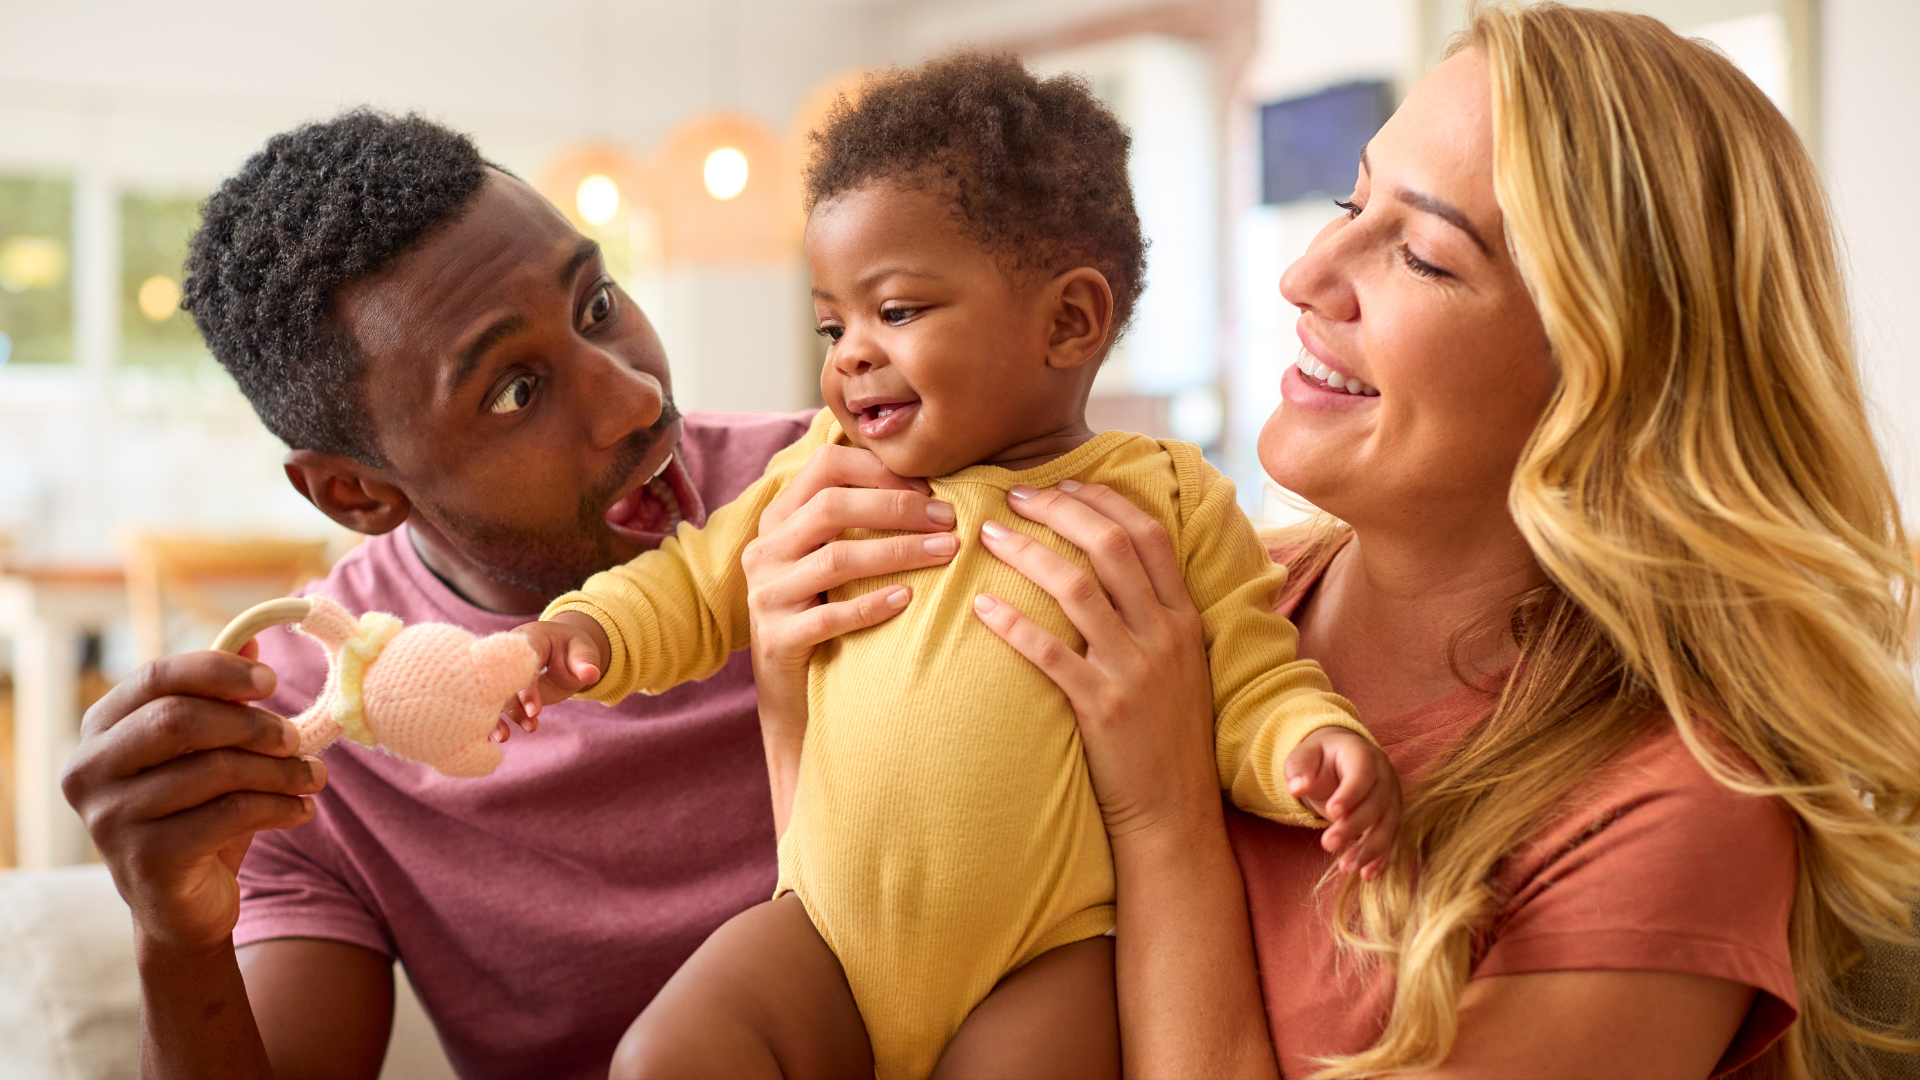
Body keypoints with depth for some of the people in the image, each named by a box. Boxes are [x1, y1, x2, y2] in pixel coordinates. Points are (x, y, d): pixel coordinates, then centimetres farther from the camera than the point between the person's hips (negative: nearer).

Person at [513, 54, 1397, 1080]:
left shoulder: (1167, 497, -1)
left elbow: (1252, 687, 0)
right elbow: (697, 582, 19)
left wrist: (1314, 744, -21)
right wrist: (592, 629, 1)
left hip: (1048, 958, -3)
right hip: (833, 930, 3)